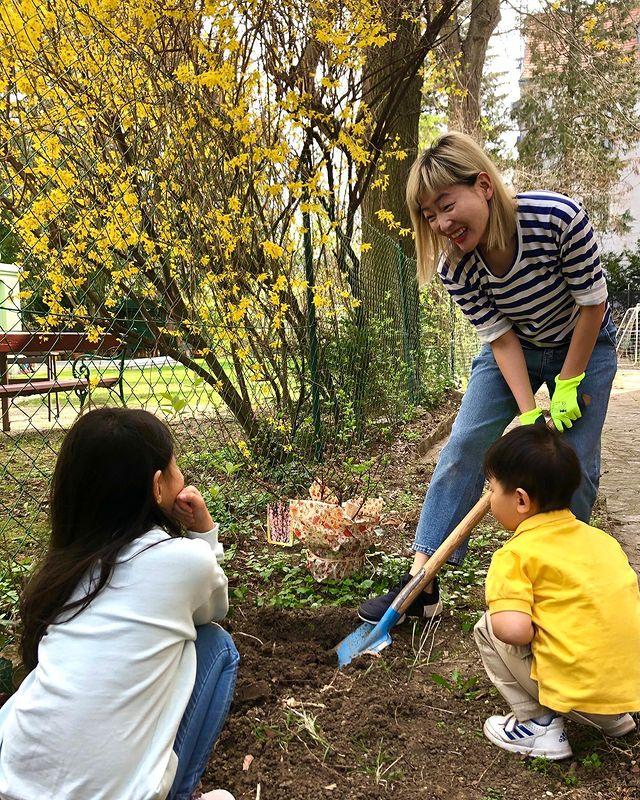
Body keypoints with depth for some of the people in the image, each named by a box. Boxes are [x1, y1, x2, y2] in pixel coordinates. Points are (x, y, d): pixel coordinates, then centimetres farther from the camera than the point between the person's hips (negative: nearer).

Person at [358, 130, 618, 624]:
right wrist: (530, 413, -26)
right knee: (464, 447, -8)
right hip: (515, 349, 2)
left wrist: (568, 387, -17)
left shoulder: (559, 217, -34)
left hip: (584, 345, -2)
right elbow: (500, 337, -18)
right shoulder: (453, 265, -23)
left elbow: (593, 303, -22)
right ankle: (422, 583, -4)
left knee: (574, 466, -5)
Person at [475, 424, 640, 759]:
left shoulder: (515, 555, -10)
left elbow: (514, 629, -22)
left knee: (490, 629, 6)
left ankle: (539, 726, 7)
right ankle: (612, 717, 22)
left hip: (582, 689, -7)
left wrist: (532, 634, 2)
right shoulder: (600, 538, 11)